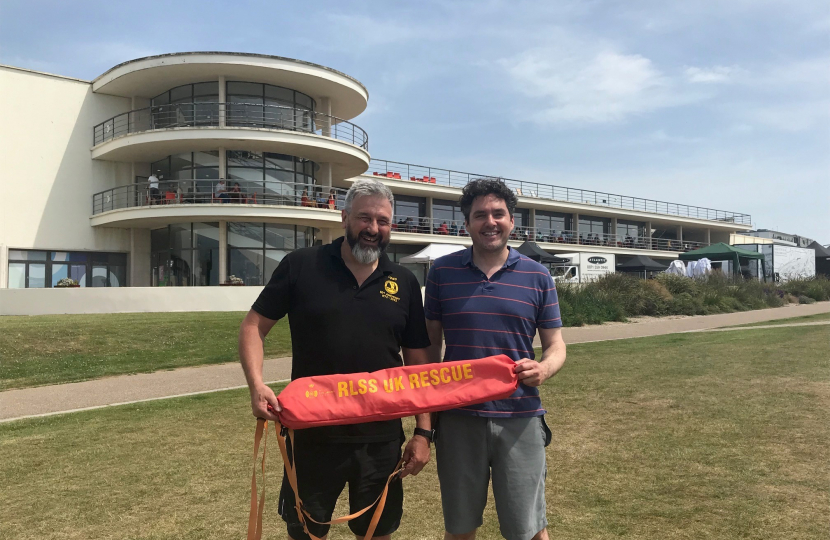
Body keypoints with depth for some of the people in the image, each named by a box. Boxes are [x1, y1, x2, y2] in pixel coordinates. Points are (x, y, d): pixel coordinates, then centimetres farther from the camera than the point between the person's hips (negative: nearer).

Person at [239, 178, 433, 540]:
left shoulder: (404, 283, 3)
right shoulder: (301, 266, -5)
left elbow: (418, 361, 6)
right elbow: (253, 326, -2)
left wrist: (423, 431, 1)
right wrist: (257, 385, -18)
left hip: (381, 438, 2)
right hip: (312, 433, -2)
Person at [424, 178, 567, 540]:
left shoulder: (537, 277, 1)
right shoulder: (442, 271, 1)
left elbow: (556, 346, 5)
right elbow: (431, 343, 8)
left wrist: (544, 369, -18)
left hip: (520, 418, 0)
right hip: (457, 417, 1)